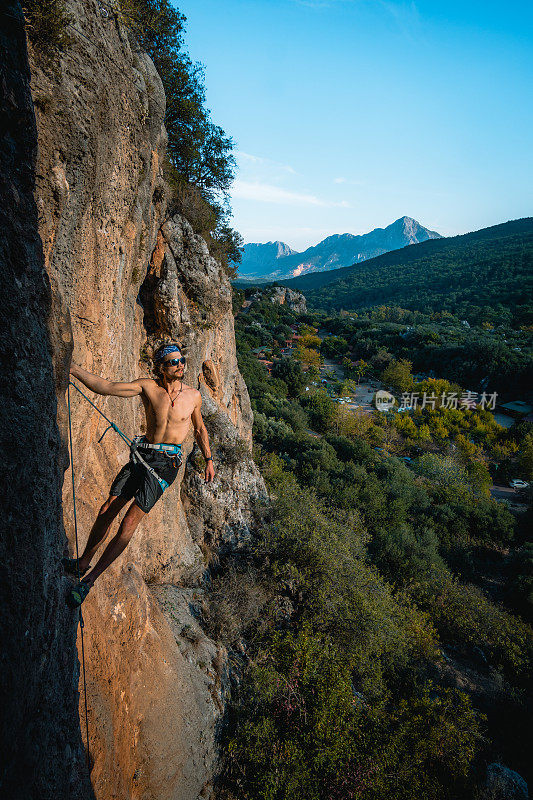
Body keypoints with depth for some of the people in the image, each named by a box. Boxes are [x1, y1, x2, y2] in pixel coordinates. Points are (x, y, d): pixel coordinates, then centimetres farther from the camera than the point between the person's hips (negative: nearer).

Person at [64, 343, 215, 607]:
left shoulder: (193, 395, 0)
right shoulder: (148, 387, -2)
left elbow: (199, 429, 16)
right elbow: (103, 387, -9)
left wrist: (208, 460, 18)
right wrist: (72, 367, -17)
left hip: (167, 462, -2)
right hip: (143, 454, 2)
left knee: (130, 523, -8)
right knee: (107, 511, 2)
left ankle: (89, 579, 3)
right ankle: (83, 563, 27)